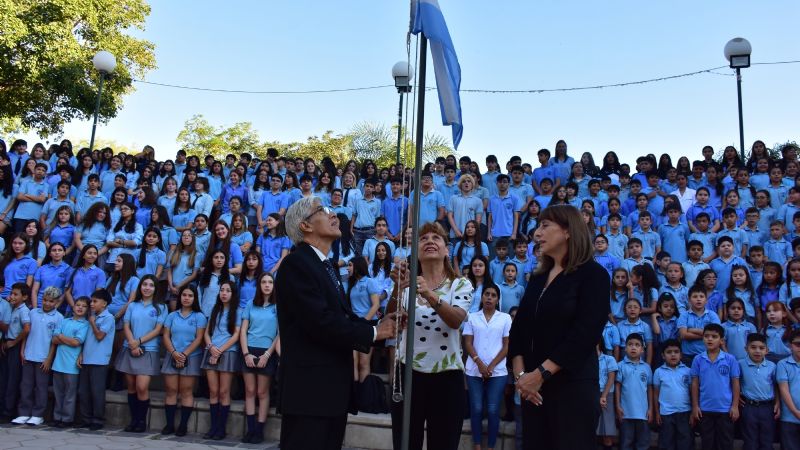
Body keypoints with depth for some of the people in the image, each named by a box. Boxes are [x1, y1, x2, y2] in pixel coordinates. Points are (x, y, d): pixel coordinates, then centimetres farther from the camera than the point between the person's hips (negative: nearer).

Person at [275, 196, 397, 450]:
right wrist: (372, 333, -12)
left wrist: (379, 326, -7)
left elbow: (343, 317, 11)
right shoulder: (296, 264, -13)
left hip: (332, 388, 10)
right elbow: (320, 321, -23)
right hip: (309, 389, -9)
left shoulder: (325, 267, 18)